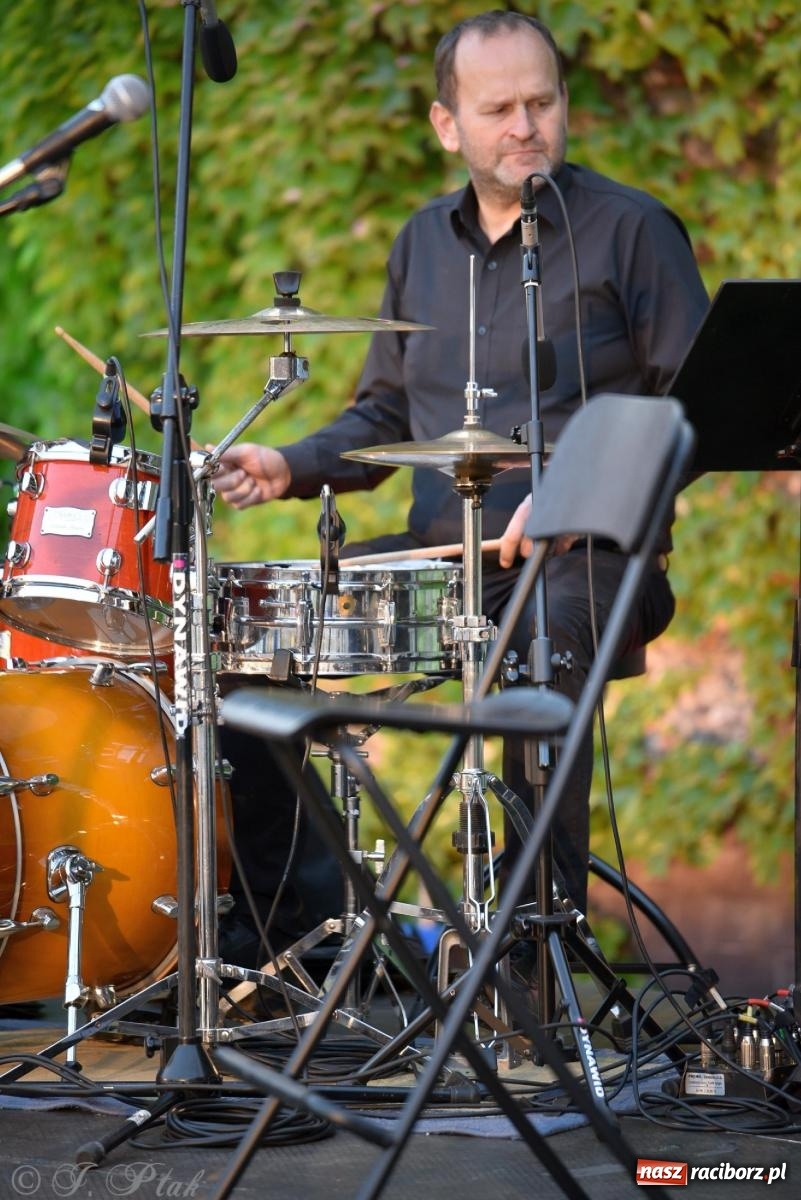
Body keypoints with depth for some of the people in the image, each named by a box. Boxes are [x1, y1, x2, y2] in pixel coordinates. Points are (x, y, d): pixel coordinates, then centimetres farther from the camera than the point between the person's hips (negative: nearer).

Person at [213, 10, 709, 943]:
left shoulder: (629, 230, -2)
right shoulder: (423, 243, 16)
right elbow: (384, 416, 22)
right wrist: (290, 467, 3)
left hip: (586, 557, -6)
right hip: (441, 550, 6)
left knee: (548, 636, -37)